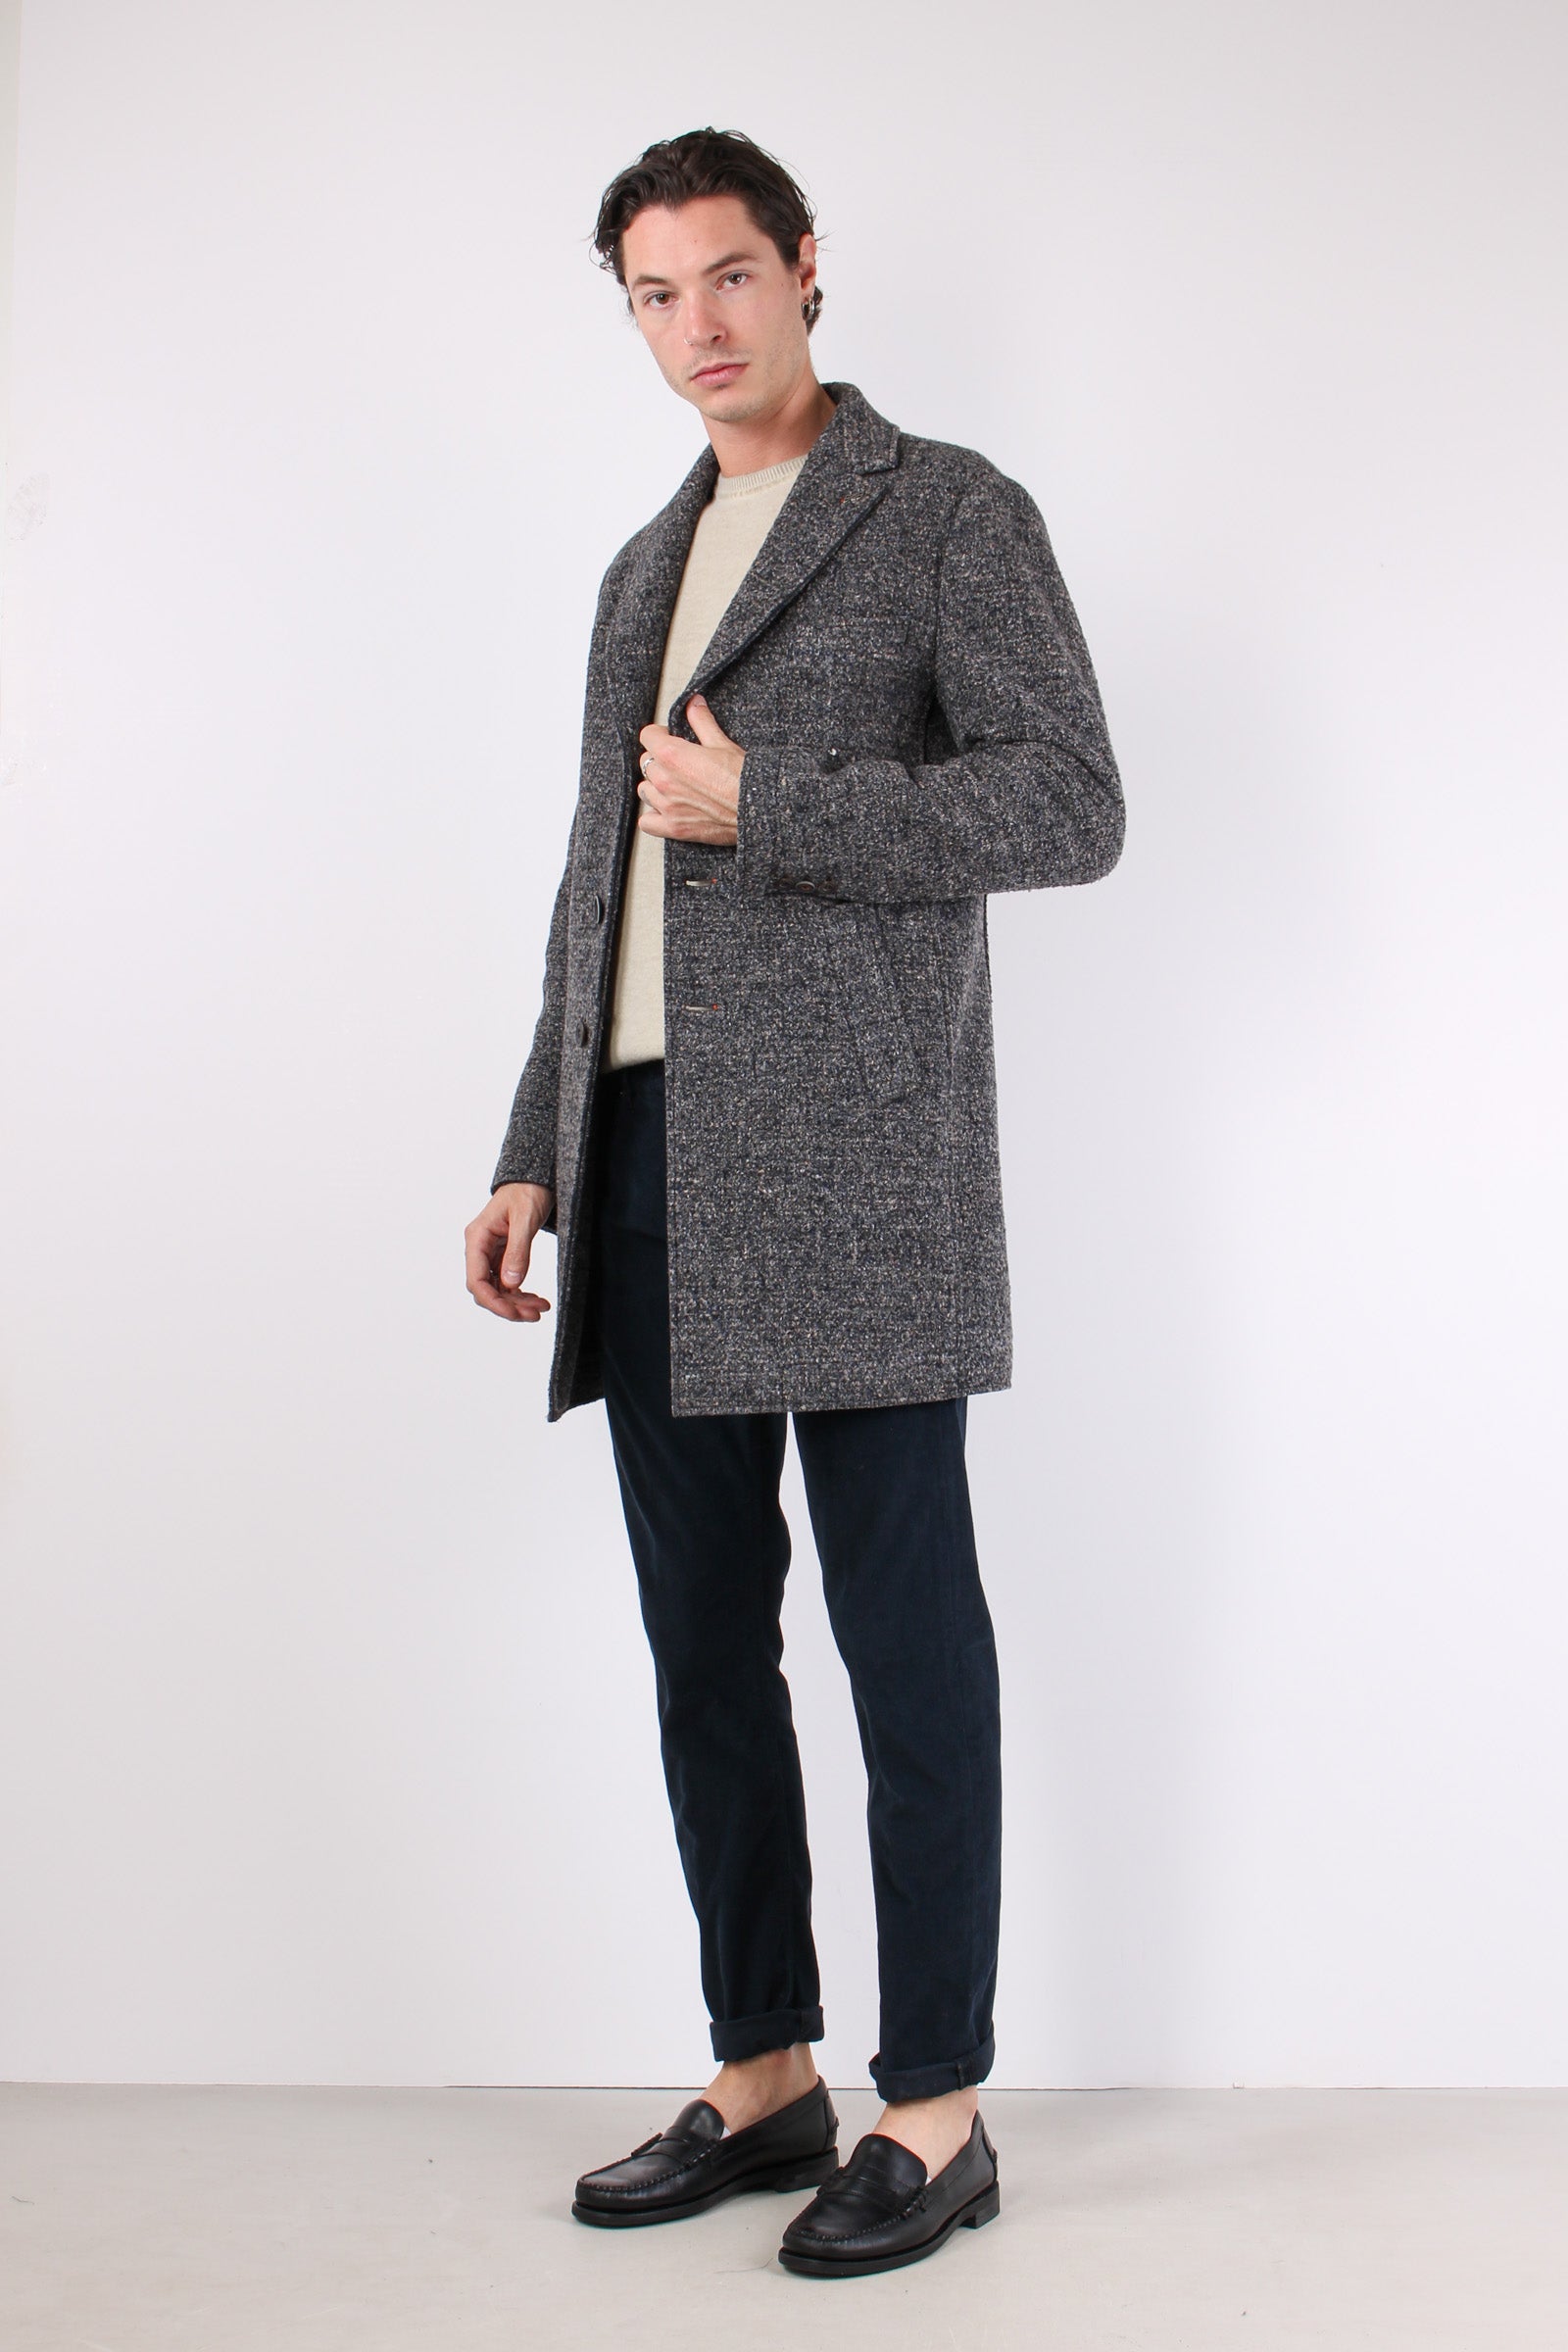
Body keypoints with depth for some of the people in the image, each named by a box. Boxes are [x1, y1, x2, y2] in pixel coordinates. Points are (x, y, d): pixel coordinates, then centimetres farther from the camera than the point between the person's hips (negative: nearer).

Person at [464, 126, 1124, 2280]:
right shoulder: (645, 571, 23)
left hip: (851, 1155, -7)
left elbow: (1070, 805, -10)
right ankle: (764, 2081, 21)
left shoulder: (951, 514, 2)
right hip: (655, 1168, 7)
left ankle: (937, 2115, 8)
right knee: (705, 1646, 10)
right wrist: (538, 1154, 17)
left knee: (903, 1638, -2)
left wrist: (767, 807, -11)